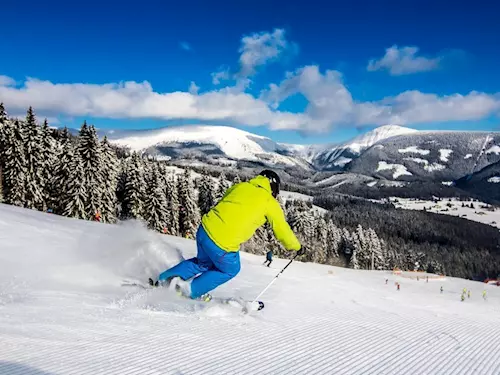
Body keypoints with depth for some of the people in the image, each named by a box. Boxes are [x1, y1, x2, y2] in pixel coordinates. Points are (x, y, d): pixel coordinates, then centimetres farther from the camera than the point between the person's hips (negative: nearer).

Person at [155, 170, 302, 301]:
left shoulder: (239, 186, 15)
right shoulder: (271, 203, 3)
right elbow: (282, 230, 10)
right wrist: (296, 247, 26)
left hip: (204, 229, 6)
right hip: (223, 244, -6)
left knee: (204, 263, 33)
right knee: (230, 270, 25)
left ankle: (165, 279, 30)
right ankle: (191, 289, 20)